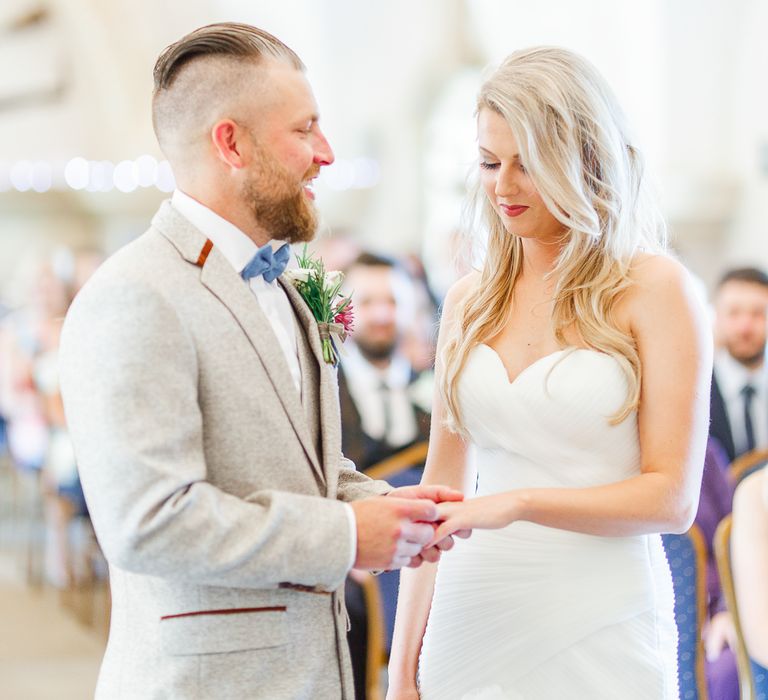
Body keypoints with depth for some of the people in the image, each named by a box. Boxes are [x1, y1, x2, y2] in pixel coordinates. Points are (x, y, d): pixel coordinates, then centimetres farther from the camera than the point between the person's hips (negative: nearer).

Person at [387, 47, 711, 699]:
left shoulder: (655, 289, -5)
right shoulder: (470, 300, 8)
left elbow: (672, 498, -9)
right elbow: (442, 489, 10)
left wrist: (519, 503, -21)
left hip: (597, 635, -4)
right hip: (471, 622, 4)